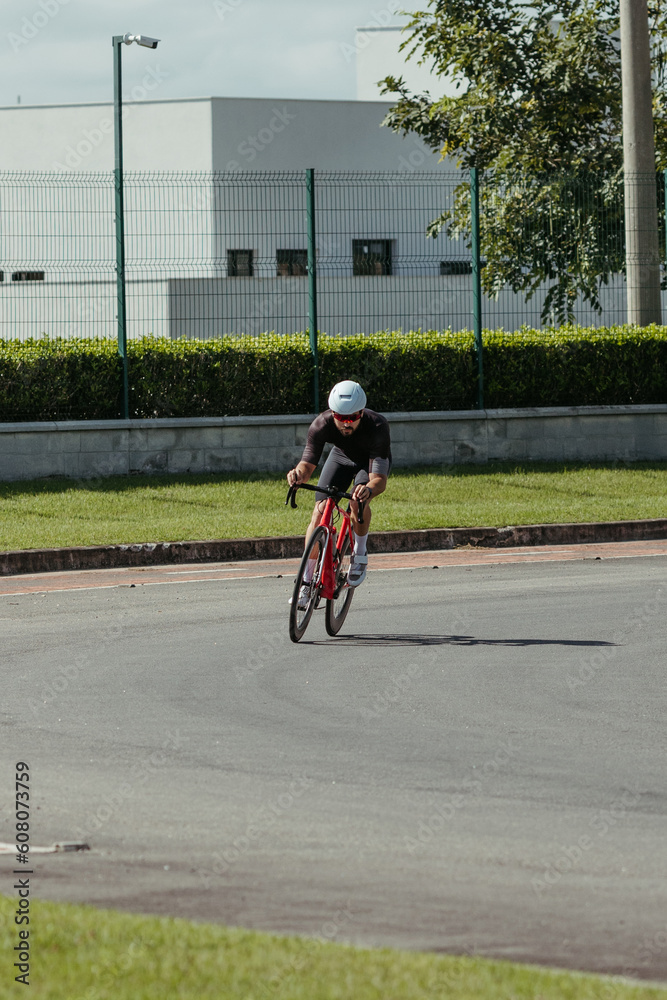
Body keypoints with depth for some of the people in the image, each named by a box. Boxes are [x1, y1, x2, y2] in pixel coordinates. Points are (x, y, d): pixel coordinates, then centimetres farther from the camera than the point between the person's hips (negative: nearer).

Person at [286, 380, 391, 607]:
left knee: (358, 501, -32)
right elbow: (308, 464, -31)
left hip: (373, 460, -3)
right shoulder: (321, 425, -34)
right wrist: (299, 473, -55)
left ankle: (359, 553, -5)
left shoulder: (377, 427, -40)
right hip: (342, 456, 3)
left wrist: (369, 489, -66)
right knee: (320, 510, -13)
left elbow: (380, 479, -43)